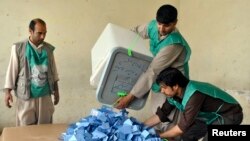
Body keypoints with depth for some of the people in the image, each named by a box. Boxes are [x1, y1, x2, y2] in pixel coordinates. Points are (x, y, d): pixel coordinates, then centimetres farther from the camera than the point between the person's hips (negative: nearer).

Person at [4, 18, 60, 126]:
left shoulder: (49, 48, 3)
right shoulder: (18, 48, -7)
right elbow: (12, 70, -3)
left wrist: (56, 90, 14)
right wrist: (8, 91, -6)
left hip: (45, 95, 3)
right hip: (26, 96, -3)